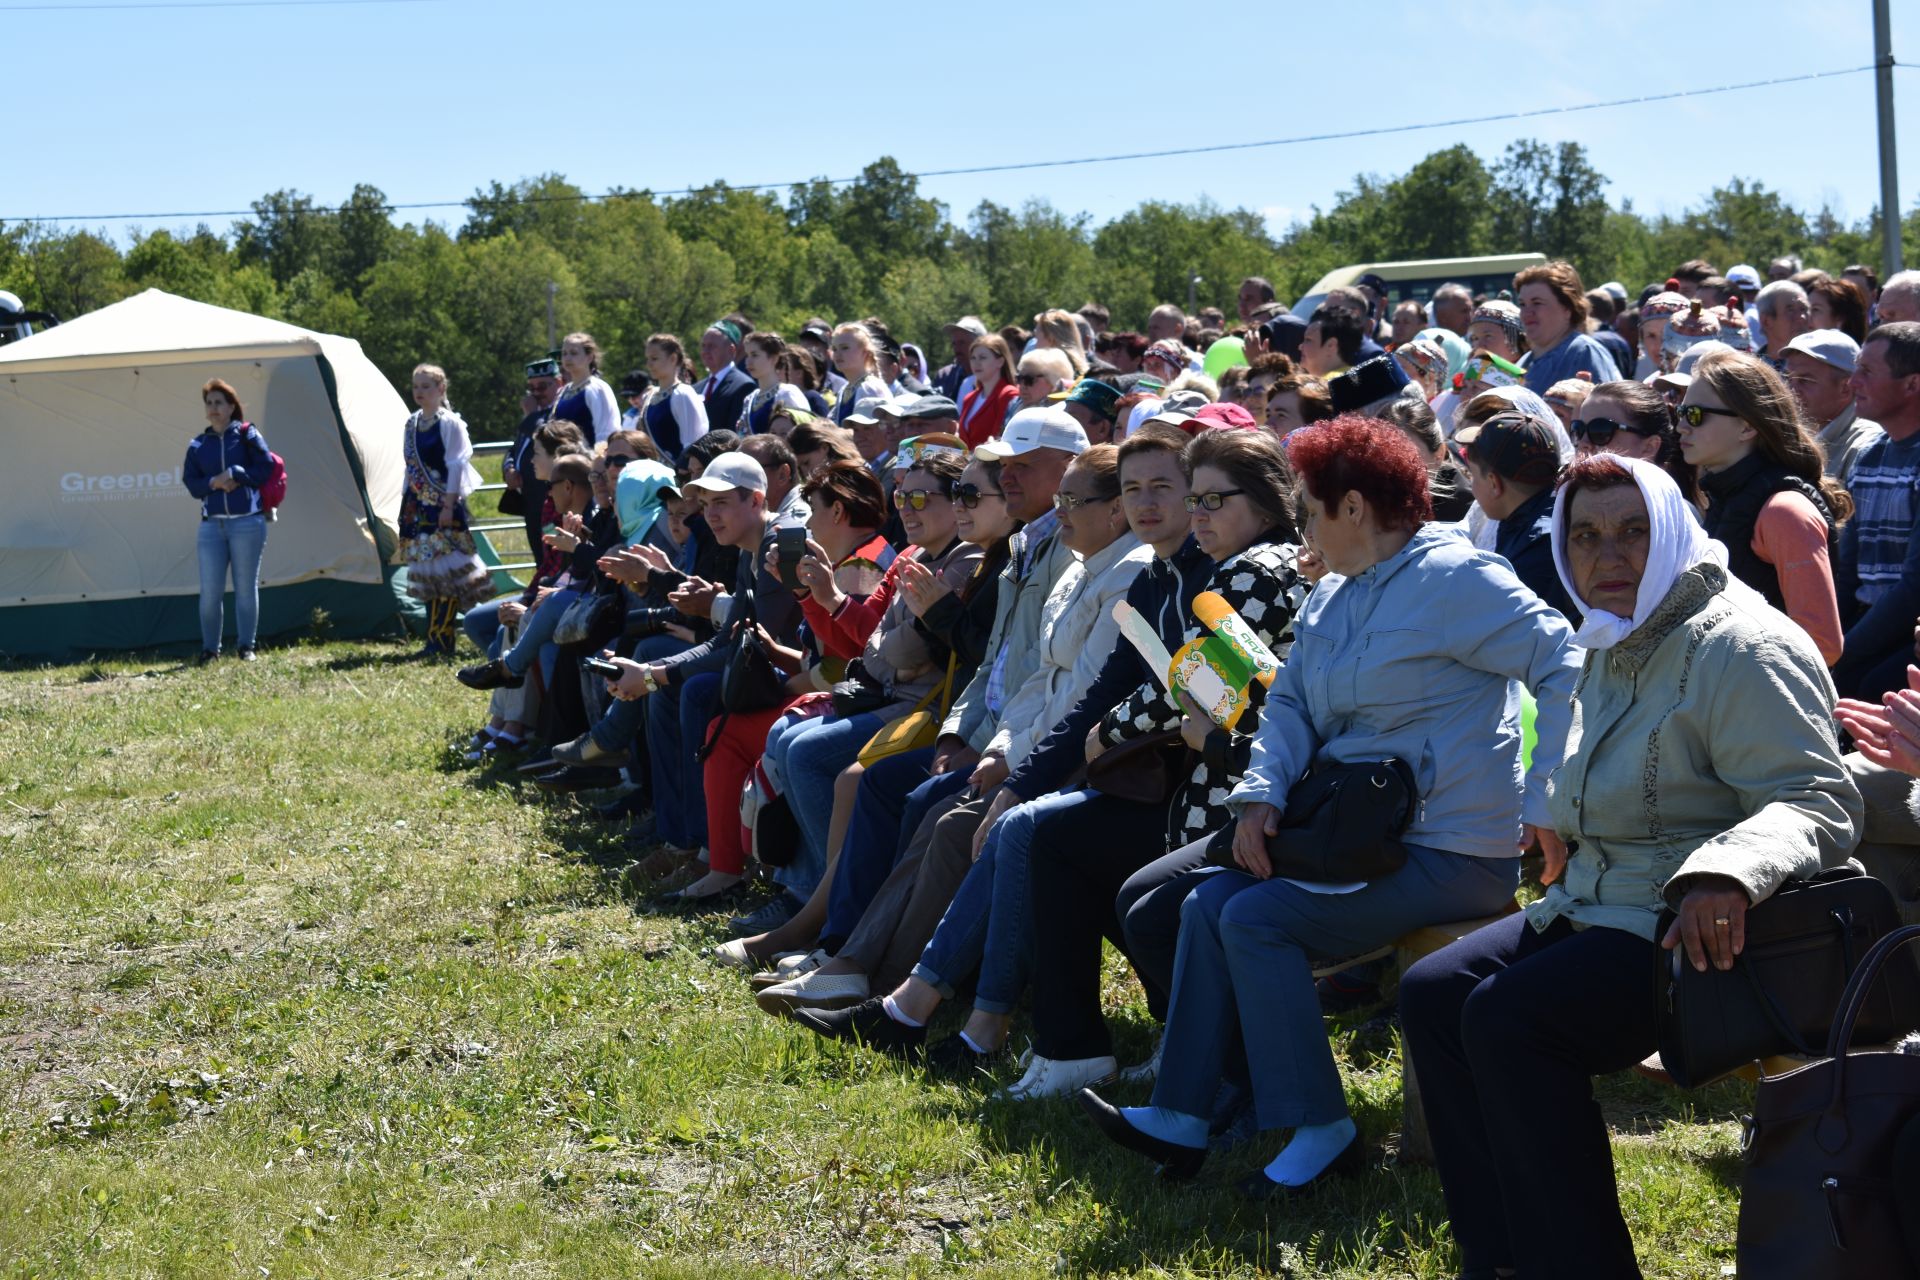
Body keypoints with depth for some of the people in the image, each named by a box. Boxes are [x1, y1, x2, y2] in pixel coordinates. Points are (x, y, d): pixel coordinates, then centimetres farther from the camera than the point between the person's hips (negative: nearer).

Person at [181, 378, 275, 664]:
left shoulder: (247, 434, 4)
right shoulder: (198, 445, 12)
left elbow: (265, 466, -4)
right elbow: (191, 482, 6)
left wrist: (235, 475, -11)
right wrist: (214, 483, -12)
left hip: (247, 522, -2)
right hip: (211, 524, 2)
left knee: (246, 587, 2)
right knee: (210, 591, -2)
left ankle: (248, 647, 11)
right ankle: (209, 649, 8)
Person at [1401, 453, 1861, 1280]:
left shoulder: (1739, 648, -14)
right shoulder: (1611, 650, 17)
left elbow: (1819, 800, -25)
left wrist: (1727, 872, -41)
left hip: (1696, 931, -10)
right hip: (1595, 911, 10)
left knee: (1510, 1016, -26)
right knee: (1433, 993, -1)